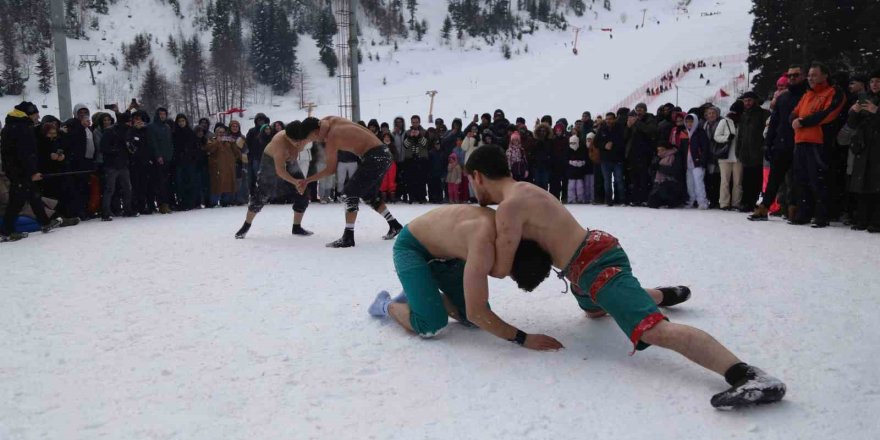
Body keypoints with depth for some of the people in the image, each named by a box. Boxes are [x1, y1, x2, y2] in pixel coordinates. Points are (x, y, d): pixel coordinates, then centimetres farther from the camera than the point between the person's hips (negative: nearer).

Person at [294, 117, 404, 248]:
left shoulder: (331, 138, -13)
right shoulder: (331, 120, 7)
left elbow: (331, 169, -4)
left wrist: (307, 180, 4)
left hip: (375, 157, -9)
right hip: (384, 154, 9)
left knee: (350, 192, -5)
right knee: (369, 195, 21)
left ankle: (348, 237, -6)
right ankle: (394, 225, 29)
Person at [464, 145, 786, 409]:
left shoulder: (509, 207, -17)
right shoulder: (522, 190, 15)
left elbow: (501, 269, -14)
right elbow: (530, 237, 30)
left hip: (595, 265, -11)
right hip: (594, 259, 11)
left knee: (654, 329, -28)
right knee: (594, 309, 41)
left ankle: (750, 377, -42)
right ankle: (664, 295, 43)